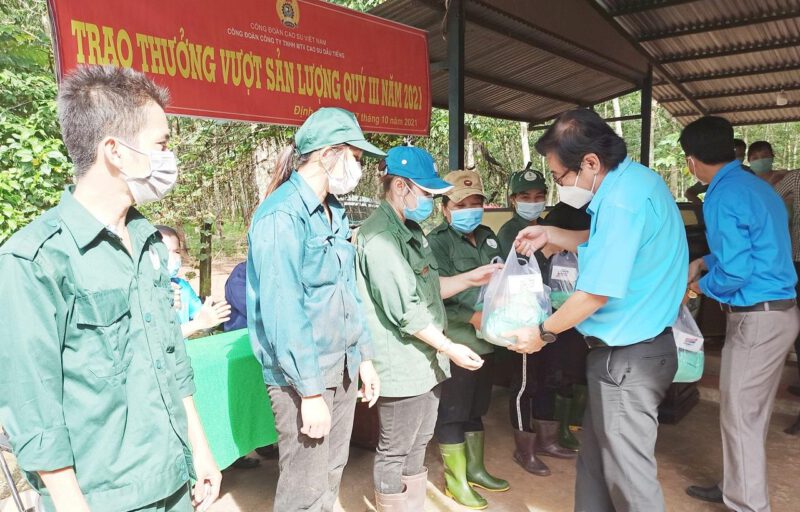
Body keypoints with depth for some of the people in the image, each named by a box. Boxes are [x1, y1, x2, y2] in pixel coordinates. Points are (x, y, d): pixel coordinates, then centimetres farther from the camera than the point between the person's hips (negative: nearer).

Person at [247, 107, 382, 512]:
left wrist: (364, 357, 14)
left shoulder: (334, 213, 9)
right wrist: (309, 391, -21)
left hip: (342, 368, 8)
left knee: (332, 474, 20)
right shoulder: (282, 216, -19)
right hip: (302, 375, -8)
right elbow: (282, 311, -23)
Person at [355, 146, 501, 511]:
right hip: (402, 366, -10)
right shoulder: (380, 237, -21)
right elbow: (405, 310, -23)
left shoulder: (410, 230, 14)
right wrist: (450, 348, -15)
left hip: (424, 362, 10)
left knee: (416, 447, 21)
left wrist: (471, 279, 8)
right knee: (394, 453, 7)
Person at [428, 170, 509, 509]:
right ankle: (455, 481, 21)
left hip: (485, 340, 7)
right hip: (455, 344, -7)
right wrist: (472, 317, -28)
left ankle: (474, 469, 37)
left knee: (476, 408, 20)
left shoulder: (487, 236, 11)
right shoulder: (437, 242, -11)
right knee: (452, 412, 5)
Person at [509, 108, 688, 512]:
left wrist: (543, 333, -9)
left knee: (627, 472, 6)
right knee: (596, 457, 21)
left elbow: (596, 293, -23)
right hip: (629, 348, 10)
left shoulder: (621, 202, -25)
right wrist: (550, 235, 13)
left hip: (627, 358, -10)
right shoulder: (635, 178, 7)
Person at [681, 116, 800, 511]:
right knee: (750, 413, 20)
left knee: (739, 417, 3)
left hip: (757, 318, -10)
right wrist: (705, 262, 20)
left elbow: (735, 271, -23)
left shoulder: (723, 197, -19)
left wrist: (703, 285, -4)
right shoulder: (755, 185, 11)